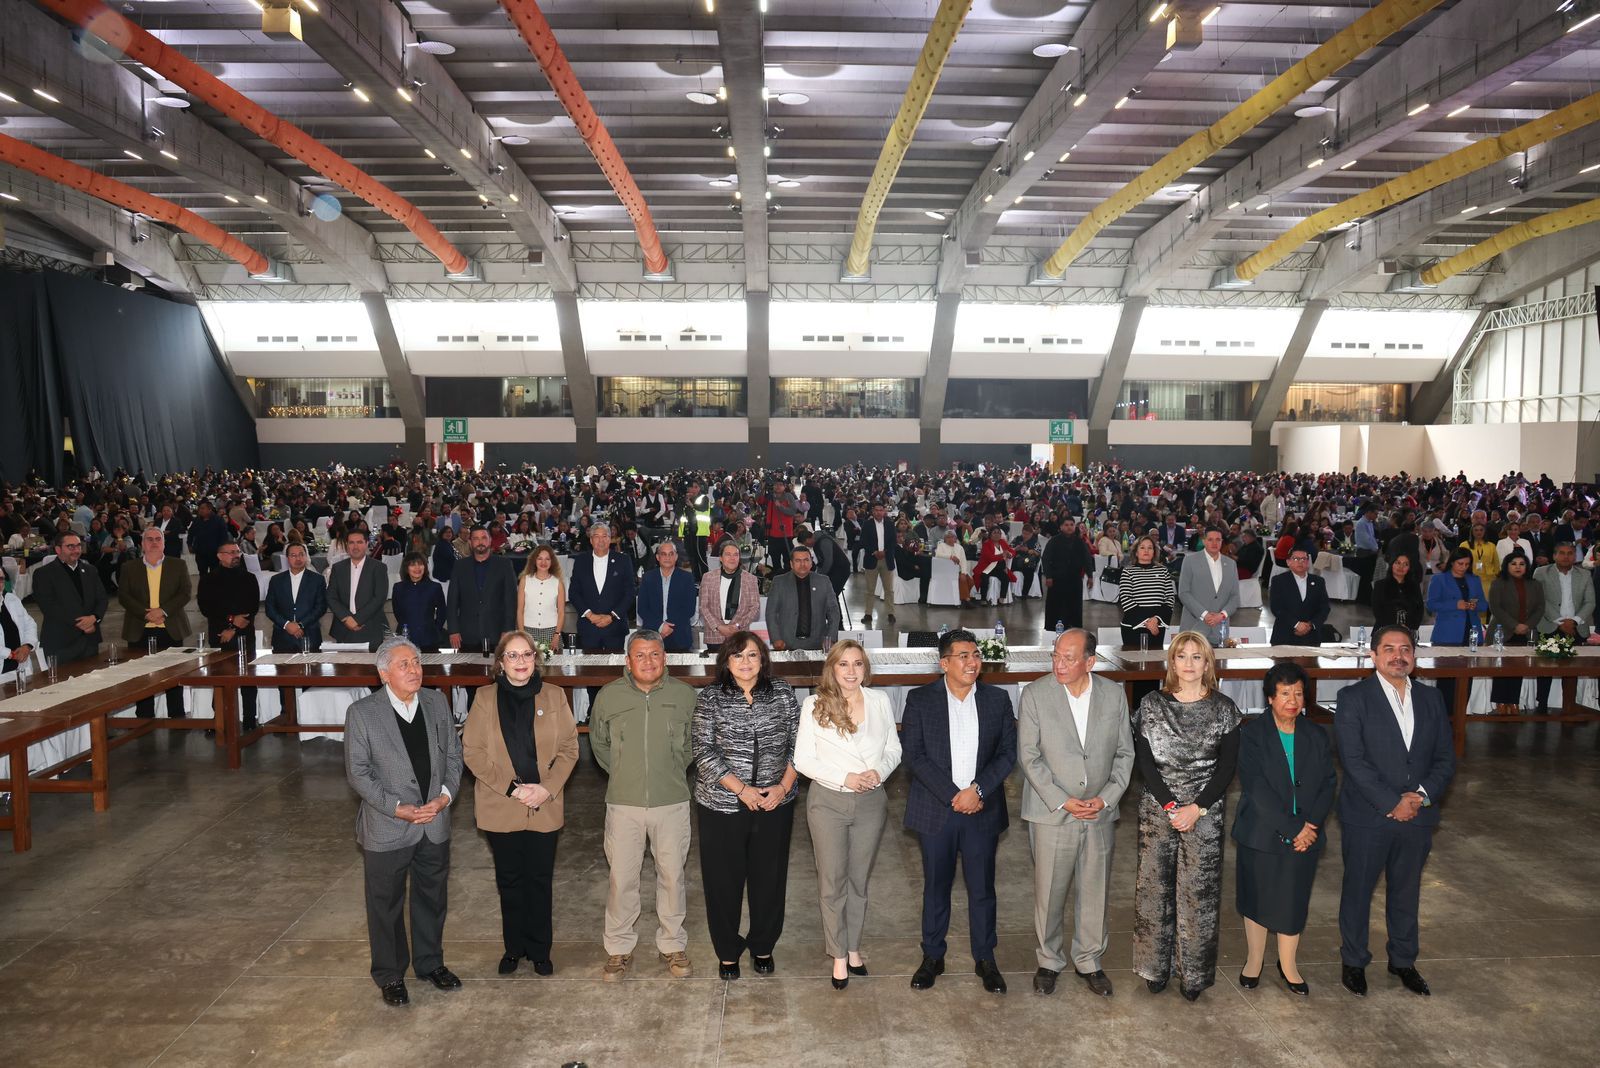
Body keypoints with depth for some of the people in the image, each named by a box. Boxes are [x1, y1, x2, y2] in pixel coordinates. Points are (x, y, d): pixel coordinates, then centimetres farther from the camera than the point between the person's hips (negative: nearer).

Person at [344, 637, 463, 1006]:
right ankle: (389, 975, 32)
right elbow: (357, 772, -11)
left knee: (432, 899, 18)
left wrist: (446, 794, -9)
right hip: (387, 828, -3)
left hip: (435, 824, 4)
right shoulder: (362, 713, -13)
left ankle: (430, 963, 39)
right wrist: (398, 808, -17)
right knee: (386, 906, 12)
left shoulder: (437, 702, -1)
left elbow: (453, 754, 6)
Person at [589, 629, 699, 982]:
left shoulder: (685, 695, -3)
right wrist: (622, 773, 11)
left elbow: (695, 742, 13)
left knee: (673, 876, 9)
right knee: (621, 878, 6)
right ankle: (619, 949, 24)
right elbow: (598, 743, 14)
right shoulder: (609, 696, -2)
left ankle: (673, 946, 27)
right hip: (623, 803, 0)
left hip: (672, 801, 0)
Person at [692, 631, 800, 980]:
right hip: (723, 805, -1)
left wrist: (784, 785, -8)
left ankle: (763, 946, 33)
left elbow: (797, 743, 3)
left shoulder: (782, 693, 1)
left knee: (769, 877, 11)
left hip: (774, 805, 2)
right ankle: (728, 951, 28)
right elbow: (704, 752, -10)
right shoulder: (711, 698, -5)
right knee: (724, 880, 8)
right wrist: (741, 789, -15)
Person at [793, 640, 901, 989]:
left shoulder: (880, 701, -1)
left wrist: (878, 772, -14)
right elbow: (802, 759, -8)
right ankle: (839, 955, 22)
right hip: (828, 802, -2)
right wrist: (844, 778, -17)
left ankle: (853, 946, 32)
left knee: (859, 879, 15)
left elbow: (894, 750, 6)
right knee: (832, 882, 7)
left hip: (871, 802, 2)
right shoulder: (815, 705, -8)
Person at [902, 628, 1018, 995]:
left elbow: (1008, 753, 0)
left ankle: (985, 959, 26)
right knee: (935, 887, 11)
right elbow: (913, 755, -9)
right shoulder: (920, 699, -5)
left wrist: (978, 790, -13)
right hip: (936, 810, -1)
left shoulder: (997, 699, 2)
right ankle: (932, 957, 27)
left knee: (982, 888, 9)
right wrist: (953, 795, -15)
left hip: (982, 811, 1)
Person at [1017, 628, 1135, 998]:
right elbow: (1029, 756, -8)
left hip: (1101, 814, 2)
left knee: (1095, 892, 13)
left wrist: (1106, 798, -7)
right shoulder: (1035, 694, -8)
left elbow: (1125, 753, 5)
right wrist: (1062, 801, -13)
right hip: (1052, 813, -2)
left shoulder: (1114, 694, 0)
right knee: (1049, 892, 7)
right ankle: (1049, 961, 28)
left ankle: (1089, 961, 33)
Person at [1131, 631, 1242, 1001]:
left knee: (1199, 892, 3)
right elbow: (1144, 762, -1)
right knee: (1154, 887, 5)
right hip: (1157, 810, 1)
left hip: (1205, 813, -1)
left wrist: (1197, 809, -11)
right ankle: (1155, 968, 19)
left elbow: (1227, 766, -2)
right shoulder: (1151, 705, 2)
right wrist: (1170, 805, -12)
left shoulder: (1223, 708, 1)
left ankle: (1194, 974, 18)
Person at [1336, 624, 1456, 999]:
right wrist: (1392, 803, -19)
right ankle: (1353, 961, 27)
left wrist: (1423, 794, -12)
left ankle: (1403, 960, 37)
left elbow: (1446, 757, 4)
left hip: (1417, 815, 4)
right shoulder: (1353, 698, -10)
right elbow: (1354, 760, -16)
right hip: (1367, 817, -4)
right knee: (1358, 891, 10)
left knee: (1406, 892, 19)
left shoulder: (1431, 699, 6)